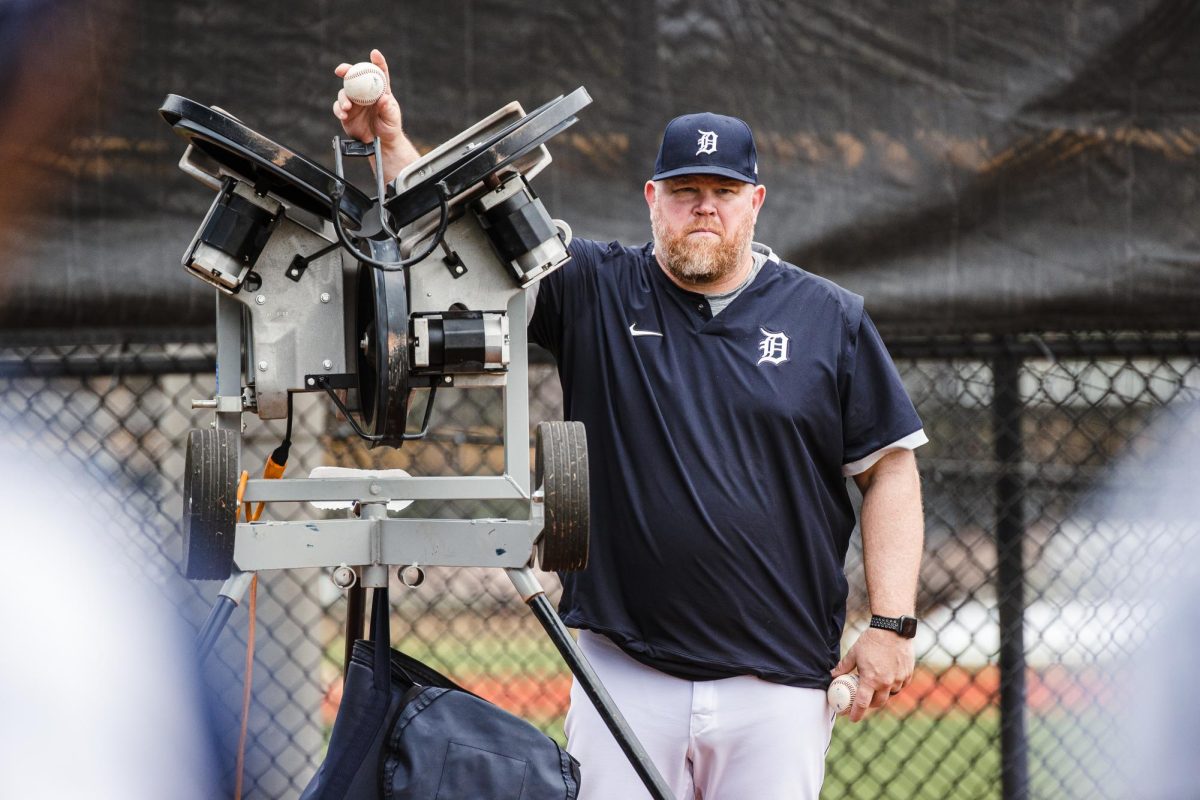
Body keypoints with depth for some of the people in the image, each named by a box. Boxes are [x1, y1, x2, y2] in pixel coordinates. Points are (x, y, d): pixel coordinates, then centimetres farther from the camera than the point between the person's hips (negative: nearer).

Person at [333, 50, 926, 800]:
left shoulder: (829, 318, 6)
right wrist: (389, 141, -18)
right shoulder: (596, 291, 6)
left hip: (780, 682, 0)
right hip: (626, 674, 0)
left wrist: (892, 624, -2)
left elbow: (889, 468, 6)